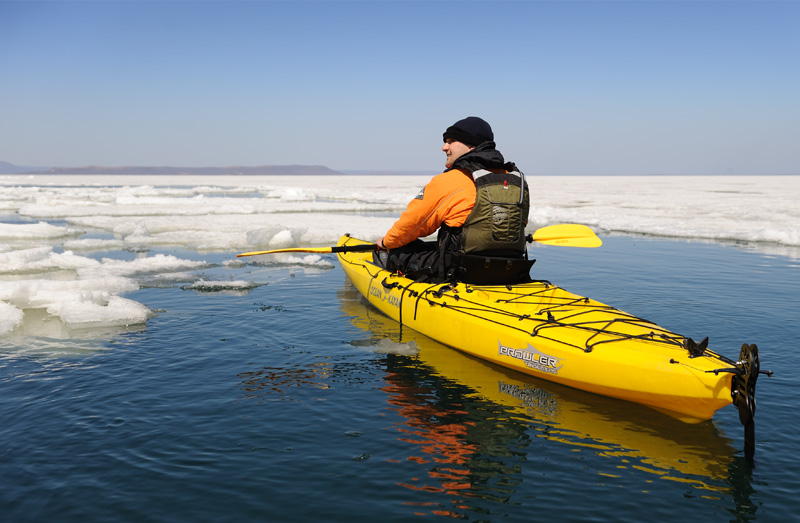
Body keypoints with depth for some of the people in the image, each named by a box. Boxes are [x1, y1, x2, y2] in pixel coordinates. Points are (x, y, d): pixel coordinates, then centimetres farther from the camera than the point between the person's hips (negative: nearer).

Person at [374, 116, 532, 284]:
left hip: (460, 276, -6)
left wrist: (386, 242, 20)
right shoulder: (518, 181, 6)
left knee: (398, 251, 13)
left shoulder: (446, 182, -10)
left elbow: (410, 223, 0)